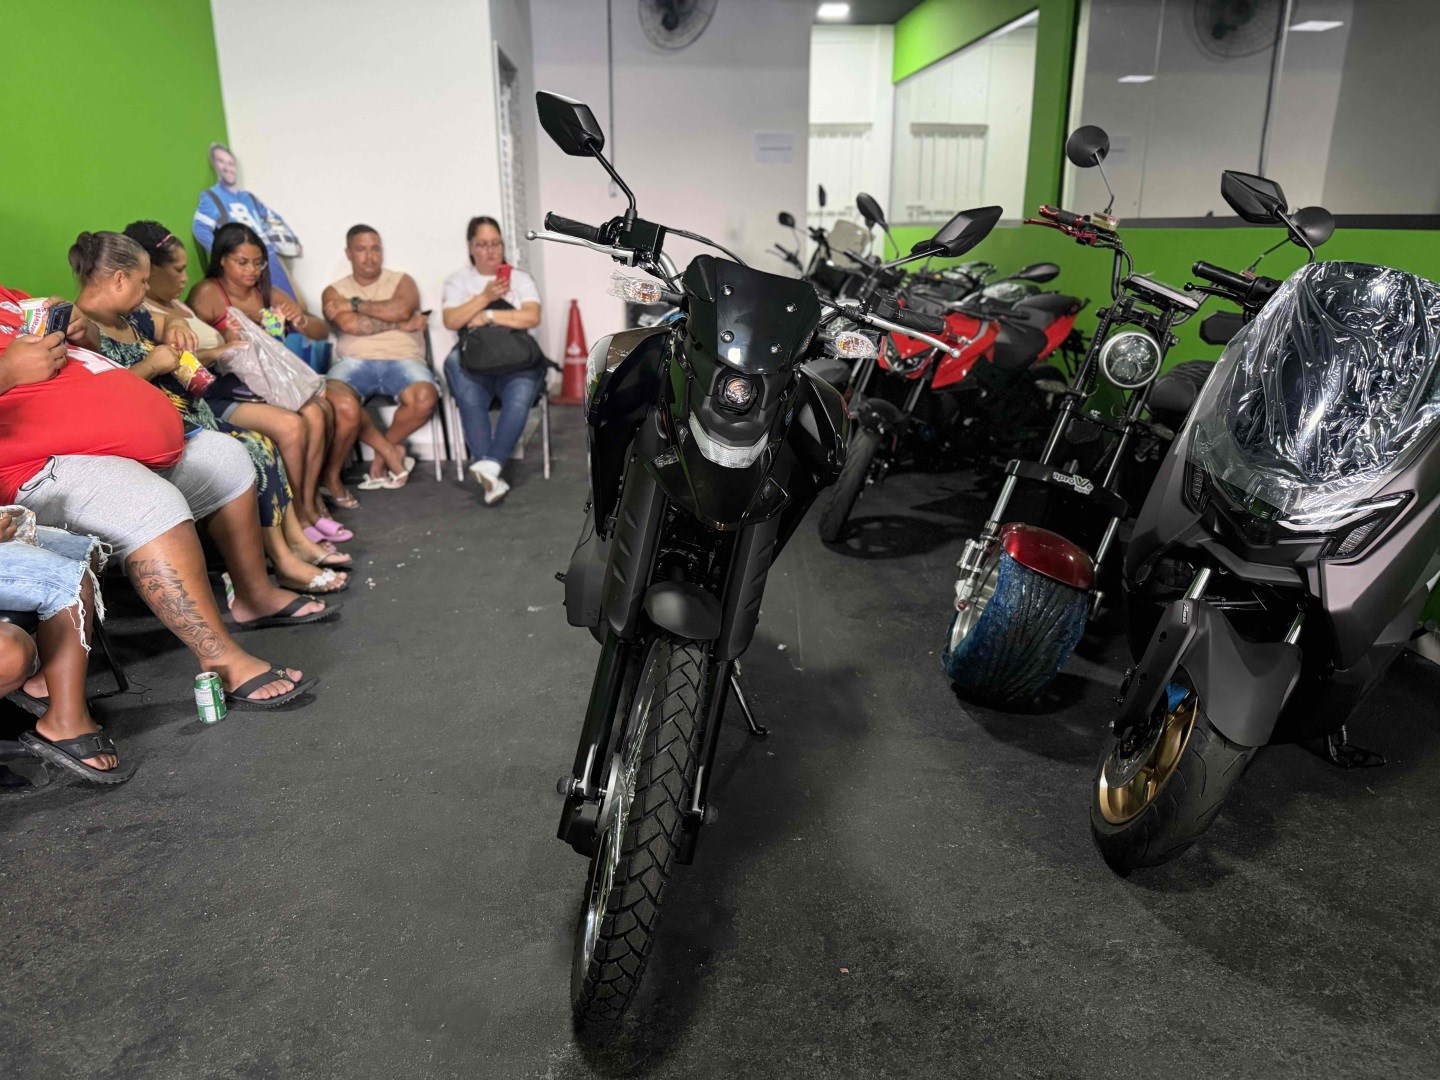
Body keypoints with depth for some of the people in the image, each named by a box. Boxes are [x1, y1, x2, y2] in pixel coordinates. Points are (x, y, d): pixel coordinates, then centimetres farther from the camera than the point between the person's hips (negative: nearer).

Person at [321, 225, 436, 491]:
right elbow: (351, 325, -6)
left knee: (425, 399, -33)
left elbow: (400, 309, -9)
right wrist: (402, 324, -5)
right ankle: (392, 450, -9)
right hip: (355, 361, 0)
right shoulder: (334, 291, 14)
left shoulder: (402, 281, 15)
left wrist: (355, 303, -2)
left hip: (402, 360, 0)